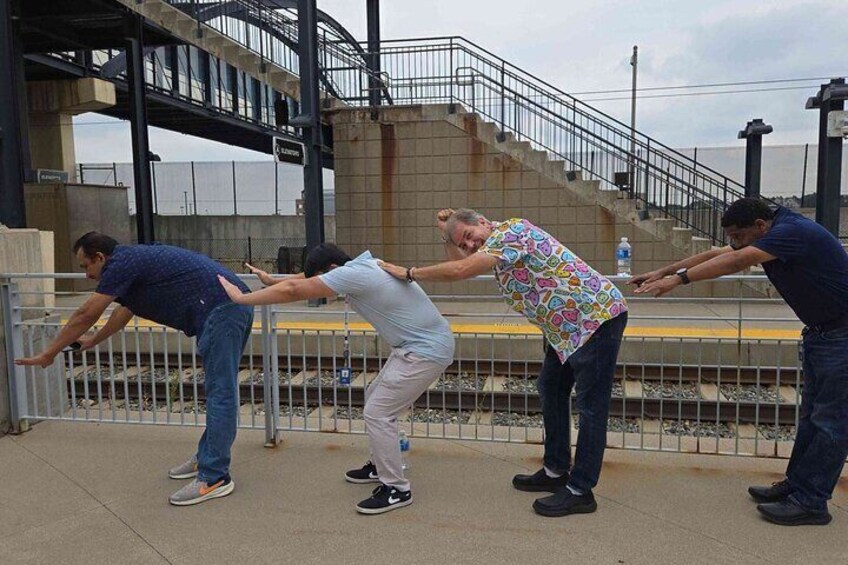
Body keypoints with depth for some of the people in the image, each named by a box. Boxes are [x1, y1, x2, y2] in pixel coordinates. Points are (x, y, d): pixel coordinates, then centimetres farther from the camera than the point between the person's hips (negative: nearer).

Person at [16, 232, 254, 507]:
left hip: (221, 310, -10)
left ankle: (214, 477, 0)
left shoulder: (122, 262, -3)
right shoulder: (134, 260, 26)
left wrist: (48, 354, 11)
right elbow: (124, 311, 42)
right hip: (236, 307, 10)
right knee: (219, 391, 16)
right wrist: (94, 341, 55)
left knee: (220, 394, -7)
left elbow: (86, 315, -1)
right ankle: (206, 458, 29)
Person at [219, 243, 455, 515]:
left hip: (427, 351, -10)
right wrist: (273, 280, 24)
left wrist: (242, 298, -10)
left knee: (377, 413, -6)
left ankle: (397, 489, 5)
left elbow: (294, 290, -19)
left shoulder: (353, 274, -21)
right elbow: (309, 278, 21)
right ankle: (381, 465, 34)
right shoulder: (361, 265, 7)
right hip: (415, 346, 10)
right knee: (375, 398, 19)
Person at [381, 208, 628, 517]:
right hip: (567, 327, 11)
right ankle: (556, 471, 29)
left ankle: (581, 491, 4)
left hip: (598, 316, -10)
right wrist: (446, 234, 10)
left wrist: (410, 273, -19)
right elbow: (459, 265, 22)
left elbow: (460, 271, -29)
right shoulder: (497, 244, 11)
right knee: (551, 391, 17)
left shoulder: (512, 230, -20)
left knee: (590, 405, -3)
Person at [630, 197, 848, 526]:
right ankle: (796, 484, 24)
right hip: (819, 333, 10)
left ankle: (811, 502, 4)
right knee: (812, 414, 14)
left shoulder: (794, 231, -24)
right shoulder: (773, 237, 5)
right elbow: (717, 255, 5)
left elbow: (734, 262, -35)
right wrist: (663, 272, 1)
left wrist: (679, 278, -36)